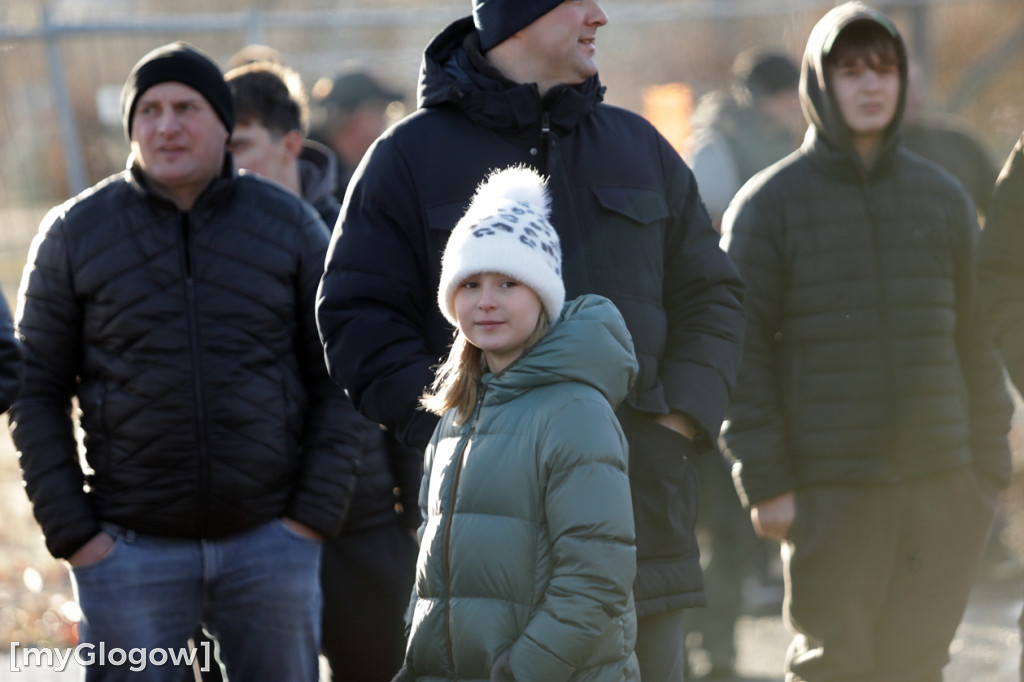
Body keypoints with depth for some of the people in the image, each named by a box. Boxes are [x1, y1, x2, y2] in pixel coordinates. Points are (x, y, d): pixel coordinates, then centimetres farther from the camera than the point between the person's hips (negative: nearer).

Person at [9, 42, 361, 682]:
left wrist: (316, 512, -4)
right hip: (130, 549, -1)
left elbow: (336, 381, 5)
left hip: (270, 537, 1)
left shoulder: (291, 225, 5)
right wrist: (72, 531, -4)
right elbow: (38, 392, 4)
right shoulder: (74, 233, 4)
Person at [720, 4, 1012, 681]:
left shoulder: (942, 196, 11)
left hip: (941, 486, 3)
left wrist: (990, 466, 9)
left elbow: (978, 340, 14)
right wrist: (766, 483, -9)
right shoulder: (769, 204, 0)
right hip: (829, 492, -3)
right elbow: (743, 354, -3)